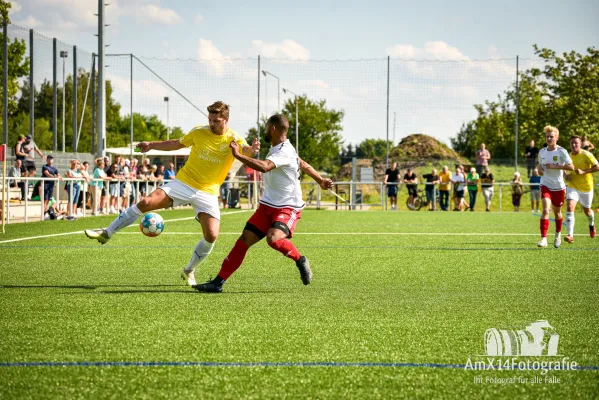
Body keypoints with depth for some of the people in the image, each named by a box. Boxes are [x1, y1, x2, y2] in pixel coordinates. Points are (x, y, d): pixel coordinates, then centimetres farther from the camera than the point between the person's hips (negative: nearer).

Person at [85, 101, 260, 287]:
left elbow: (245, 151, -27)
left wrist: (251, 150, -50)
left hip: (208, 193, -1)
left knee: (211, 236, -14)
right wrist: (152, 145, 10)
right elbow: (177, 143, 16)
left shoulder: (234, 139, -7)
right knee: (146, 202, -17)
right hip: (183, 183, 1)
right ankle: (107, 233, -3)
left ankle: (189, 271, 11)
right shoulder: (199, 132, 0)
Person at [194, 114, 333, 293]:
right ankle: (218, 282, -3)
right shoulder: (276, 149, 11)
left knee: (273, 238, -34)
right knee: (244, 240, -3)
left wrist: (238, 155, -32)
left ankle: (300, 261, -5)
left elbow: (264, 167, -38)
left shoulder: (284, 152, -20)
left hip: (288, 208, -9)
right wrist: (320, 180, 36)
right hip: (267, 206, 9)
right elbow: (304, 165, 25)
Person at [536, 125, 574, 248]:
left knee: (557, 212, 13)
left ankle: (558, 234, 41)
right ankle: (543, 239, -25)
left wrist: (555, 166, -21)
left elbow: (571, 167, -16)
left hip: (559, 187, -1)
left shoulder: (561, 151, -9)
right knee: (545, 210, -19)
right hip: (545, 186, 1)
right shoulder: (542, 152, 4)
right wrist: (540, 170, 0)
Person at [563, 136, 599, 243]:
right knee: (569, 207, -21)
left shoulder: (586, 155, -13)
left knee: (587, 210, 16)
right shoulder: (568, 156, 0)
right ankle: (570, 235, -27)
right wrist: (566, 176, -4)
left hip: (586, 187, -2)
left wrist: (583, 172, -28)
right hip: (573, 187, 2)